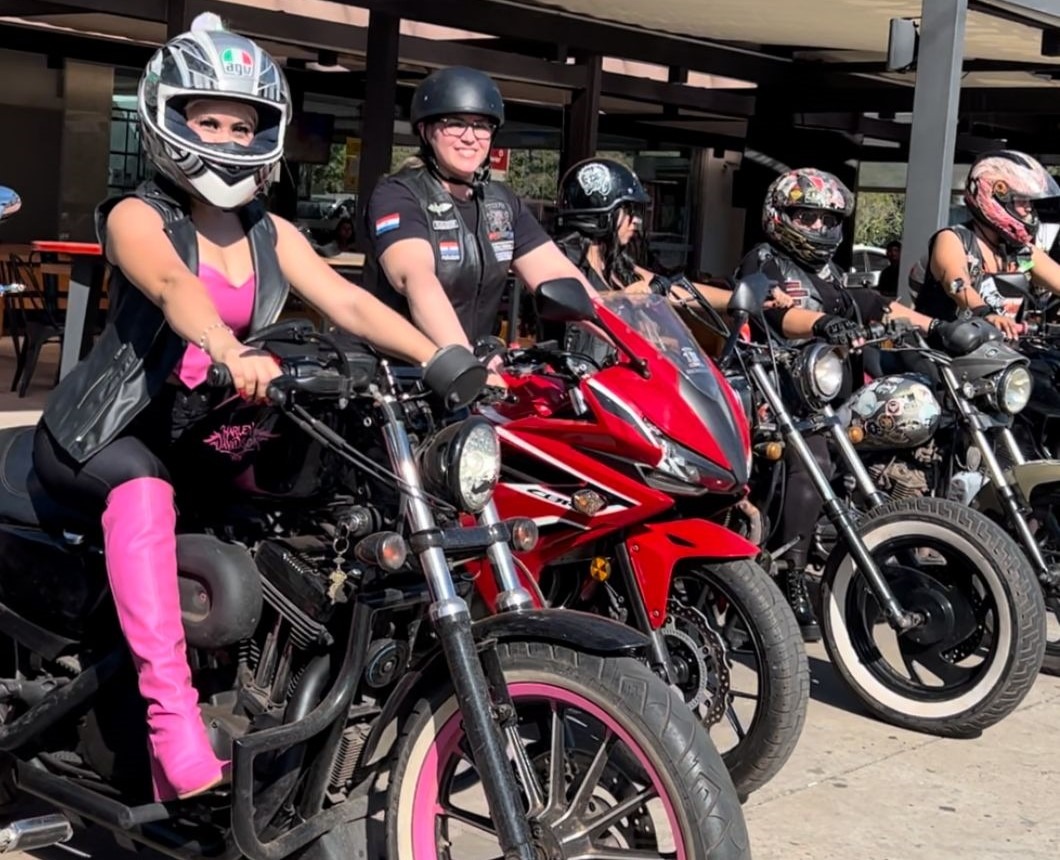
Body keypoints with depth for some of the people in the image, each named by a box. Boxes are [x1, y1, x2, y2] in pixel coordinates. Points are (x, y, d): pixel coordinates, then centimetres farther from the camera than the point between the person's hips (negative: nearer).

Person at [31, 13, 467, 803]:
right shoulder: (137, 217, -8)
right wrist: (234, 355, -53)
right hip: (101, 432, -6)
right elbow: (173, 287, -32)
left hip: (200, 433, 6)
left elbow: (350, 303, -6)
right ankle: (172, 711, -46)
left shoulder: (272, 235, 8)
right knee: (144, 492, -38)